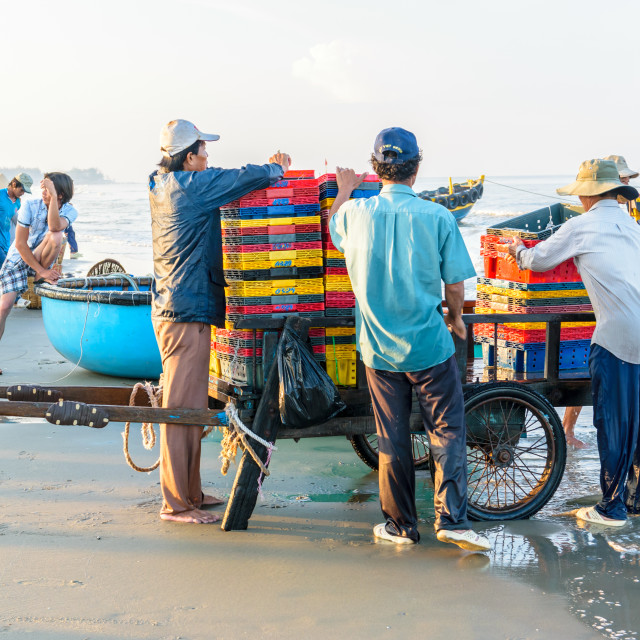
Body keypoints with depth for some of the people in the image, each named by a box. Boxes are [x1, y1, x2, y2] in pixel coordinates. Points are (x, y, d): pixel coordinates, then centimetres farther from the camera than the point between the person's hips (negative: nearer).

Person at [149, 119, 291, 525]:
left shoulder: (164, 186, 14)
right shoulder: (192, 186, -14)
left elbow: (226, 184, 20)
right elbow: (248, 178, -16)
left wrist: (267, 169, 9)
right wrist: (278, 169, 5)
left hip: (171, 305, 10)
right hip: (187, 311, -10)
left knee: (189, 406, 16)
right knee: (183, 408, -5)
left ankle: (190, 492, 26)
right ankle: (176, 503, 1)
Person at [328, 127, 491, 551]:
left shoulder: (356, 212, -5)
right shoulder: (437, 217, -11)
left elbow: (333, 226, 21)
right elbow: (455, 283, -5)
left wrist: (344, 190, 38)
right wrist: (455, 317, 15)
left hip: (379, 347, 3)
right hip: (429, 344, -2)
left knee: (392, 440, 11)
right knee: (448, 432, 8)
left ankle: (400, 525, 20)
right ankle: (452, 520, 2)